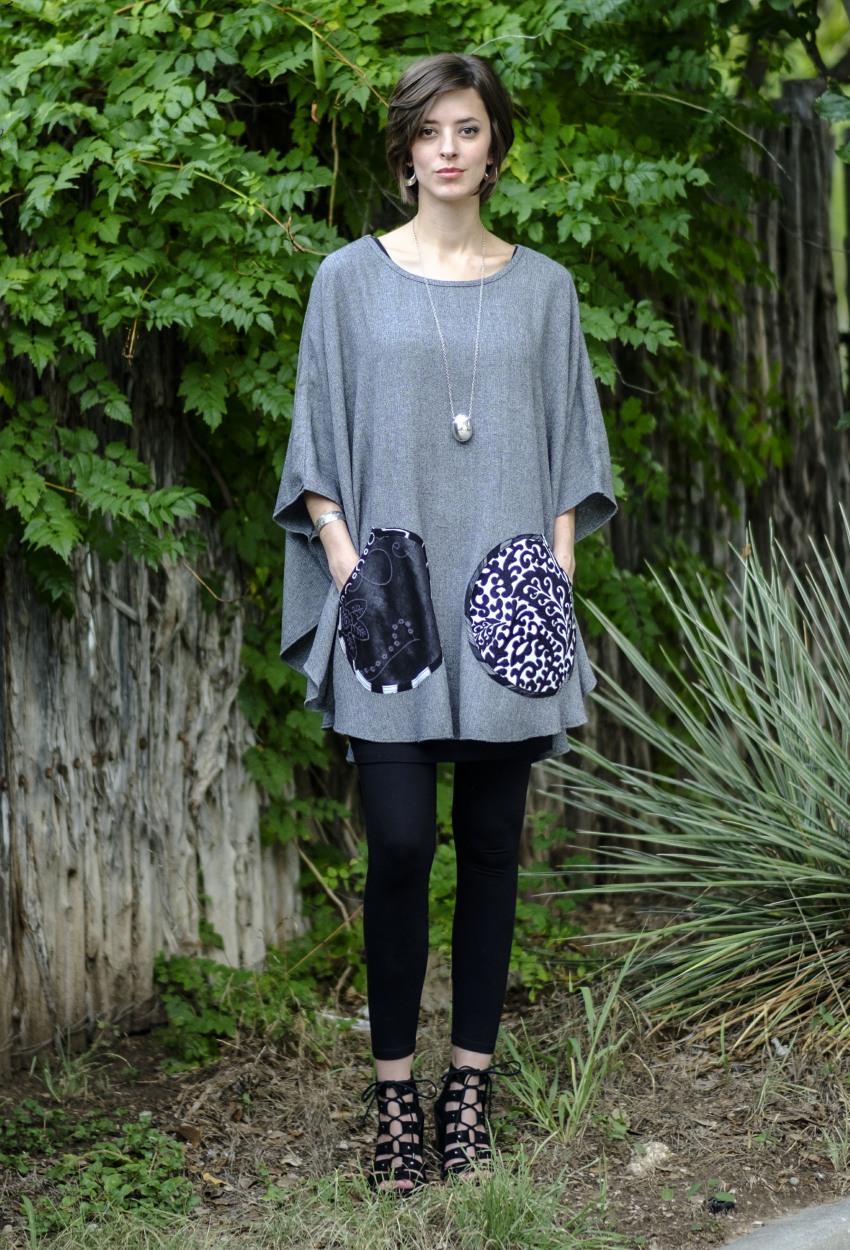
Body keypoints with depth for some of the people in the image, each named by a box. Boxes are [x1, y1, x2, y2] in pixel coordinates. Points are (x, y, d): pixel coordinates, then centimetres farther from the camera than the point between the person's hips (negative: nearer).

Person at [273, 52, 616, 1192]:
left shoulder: (543, 287, 11)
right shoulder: (351, 278, 7)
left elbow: (570, 447, 13)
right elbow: (318, 438, 5)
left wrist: (557, 561, 1)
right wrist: (345, 560, -6)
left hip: (501, 605, 2)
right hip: (395, 599, -2)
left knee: (491, 843, 4)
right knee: (400, 844, -7)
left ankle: (472, 1076, 14)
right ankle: (396, 1087, 4)